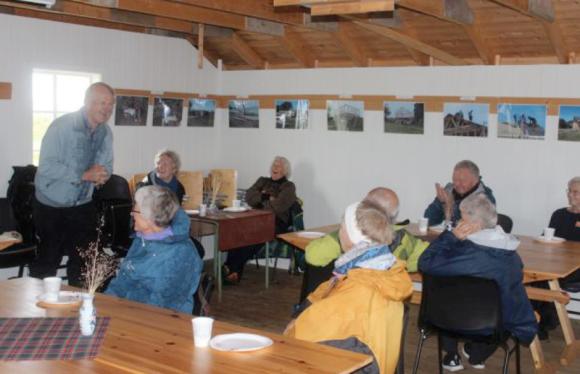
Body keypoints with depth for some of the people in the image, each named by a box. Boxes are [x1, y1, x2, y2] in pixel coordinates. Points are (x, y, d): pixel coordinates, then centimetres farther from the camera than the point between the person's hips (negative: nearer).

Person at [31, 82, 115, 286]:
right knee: (46, 264, 2)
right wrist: (84, 175, -30)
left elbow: (106, 166, 8)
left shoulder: (105, 132, 2)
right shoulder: (62, 126, -17)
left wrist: (101, 175, -17)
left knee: (84, 263, 10)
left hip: (83, 206, 6)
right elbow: (47, 166, -23)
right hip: (51, 206, -5)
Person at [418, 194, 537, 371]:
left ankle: (451, 356, 29)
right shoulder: (510, 250, -6)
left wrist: (452, 236, -16)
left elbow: (425, 263, -21)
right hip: (510, 321, 5)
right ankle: (477, 355, 45)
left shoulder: (468, 253, -27)